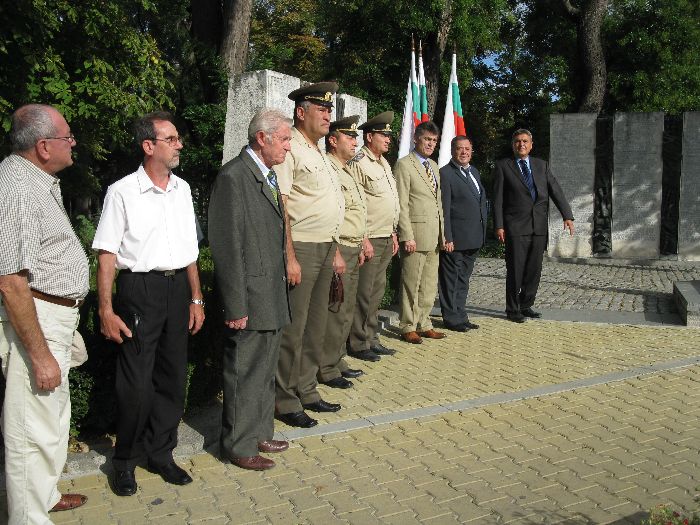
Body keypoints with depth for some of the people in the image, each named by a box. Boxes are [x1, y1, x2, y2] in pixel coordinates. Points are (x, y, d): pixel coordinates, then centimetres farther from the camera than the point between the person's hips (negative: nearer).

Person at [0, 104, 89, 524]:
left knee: (53, 415, 24)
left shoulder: (40, 180, 10)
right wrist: (40, 354, -23)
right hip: (34, 319, -11)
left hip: (56, 314, 11)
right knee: (34, 429, 2)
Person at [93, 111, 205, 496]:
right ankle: (125, 461, 22)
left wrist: (196, 298, 14)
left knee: (173, 377, 12)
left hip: (178, 288, 5)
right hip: (139, 290, -5)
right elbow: (107, 255, -7)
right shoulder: (122, 192, -7)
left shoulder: (182, 189, 10)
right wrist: (106, 311, -11)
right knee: (136, 383, -1)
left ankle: (160, 454, 29)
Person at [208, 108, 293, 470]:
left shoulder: (267, 176, 14)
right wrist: (235, 307, -19)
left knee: (265, 372, 19)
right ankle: (239, 446, 20)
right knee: (244, 376, 4)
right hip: (251, 298, -9)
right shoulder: (233, 177, -16)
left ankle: (259, 433, 34)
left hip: (273, 298, 9)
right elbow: (228, 248, -19)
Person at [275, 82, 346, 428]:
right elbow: (279, 206, -18)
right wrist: (289, 257, -22)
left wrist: (335, 251, 20)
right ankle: (285, 401, 8)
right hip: (300, 247, -9)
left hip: (325, 248, 9)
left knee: (316, 325, 15)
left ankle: (306, 391, 27)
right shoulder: (290, 149, -10)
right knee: (293, 327, -3)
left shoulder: (319, 153, 19)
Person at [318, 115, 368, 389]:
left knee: (345, 310, 15)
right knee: (336, 310, -6)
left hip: (353, 250, 10)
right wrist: (336, 253, -20)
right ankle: (326, 369, 4)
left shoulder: (350, 170, 19)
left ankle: (337, 359, 27)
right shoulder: (327, 169, -13)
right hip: (338, 249, -10)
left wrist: (361, 246, 20)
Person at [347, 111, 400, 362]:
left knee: (376, 292, 14)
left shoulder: (385, 163, 17)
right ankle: (358, 344, 6)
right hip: (369, 240, -9)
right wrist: (363, 239, -18)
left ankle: (372, 340, 23)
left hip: (386, 239, 9)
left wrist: (393, 233, 20)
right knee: (363, 293, -4)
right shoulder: (359, 163, -11)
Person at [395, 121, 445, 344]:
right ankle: (408, 327, 9)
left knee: (430, 285, 12)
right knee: (411, 284, -1)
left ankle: (424, 324, 21)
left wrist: (442, 233, 16)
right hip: (416, 232, -8)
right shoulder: (404, 164, -6)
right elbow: (401, 204, -12)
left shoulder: (433, 166, 19)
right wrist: (407, 236, -17)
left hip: (434, 236, 8)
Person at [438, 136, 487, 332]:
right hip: (455, 239, -8)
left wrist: (482, 233, 15)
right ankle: (452, 319, 12)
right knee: (451, 279, 2)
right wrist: (447, 238, -20)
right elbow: (444, 209, -16)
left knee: (463, 279, 16)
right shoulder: (445, 174, -11)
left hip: (473, 239, 8)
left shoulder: (474, 172, 15)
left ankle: (460, 316, 26)